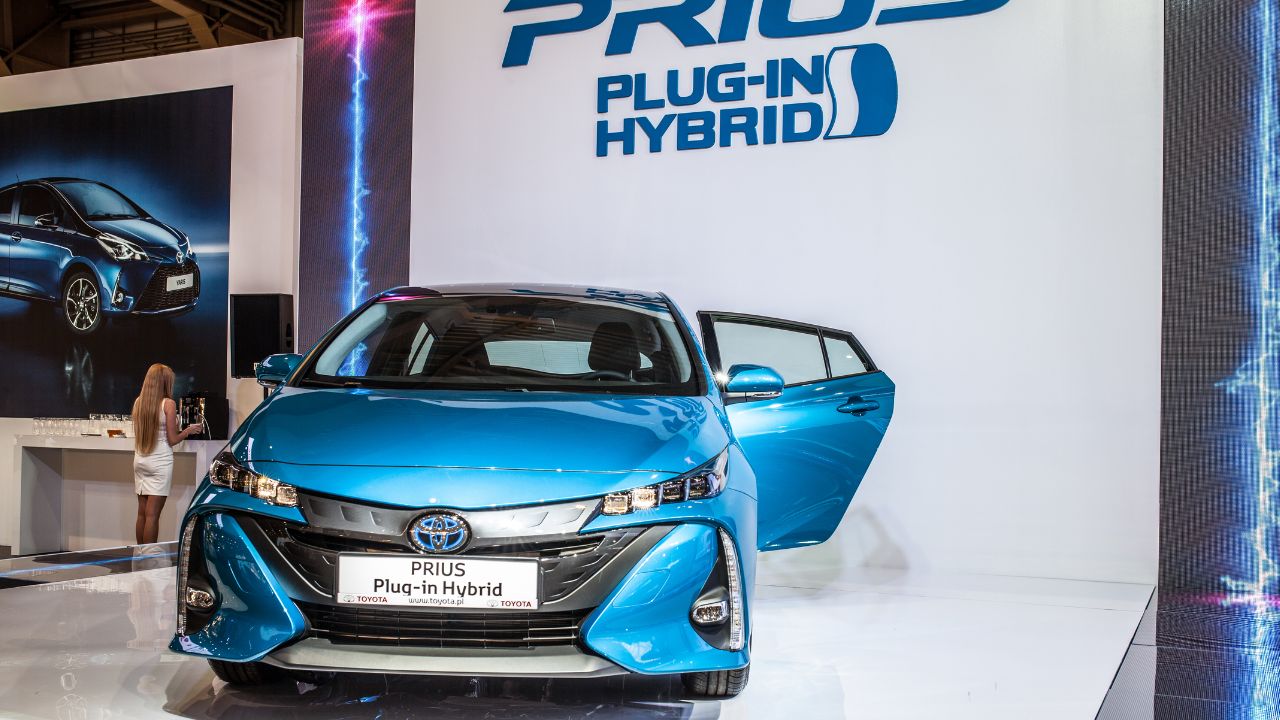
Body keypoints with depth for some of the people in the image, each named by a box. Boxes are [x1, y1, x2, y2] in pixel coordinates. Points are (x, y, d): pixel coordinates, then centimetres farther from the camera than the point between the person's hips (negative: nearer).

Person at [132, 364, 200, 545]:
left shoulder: (138, 402, 5)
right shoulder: (168, 404, -10)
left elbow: (140, 432, 13)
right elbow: (172, 440, -9)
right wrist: (188, 431, 10)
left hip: (140, 460, 5)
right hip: (160, 462, -5)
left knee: (142, 512, 10)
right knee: (152, 514, -4)